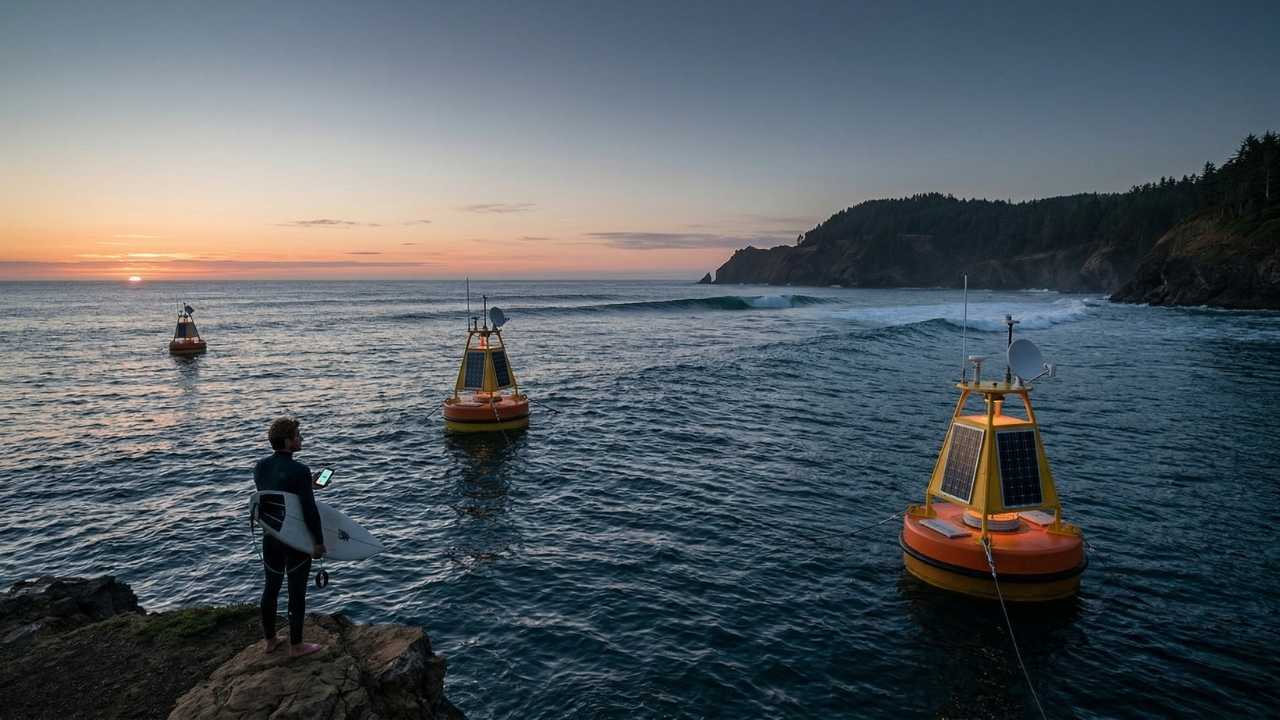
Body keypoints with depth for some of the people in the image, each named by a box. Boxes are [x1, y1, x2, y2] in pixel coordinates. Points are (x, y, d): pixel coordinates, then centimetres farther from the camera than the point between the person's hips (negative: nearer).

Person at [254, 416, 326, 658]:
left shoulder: (260, 466, -2)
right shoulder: (299, 471, -24)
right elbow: (310, 511, -23)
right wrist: (318, 541, -12)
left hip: (270, 537, 7)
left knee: (271, 588, 21)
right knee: (297, 593, 8)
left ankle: (270, 640, 36)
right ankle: (296, 645, 20)